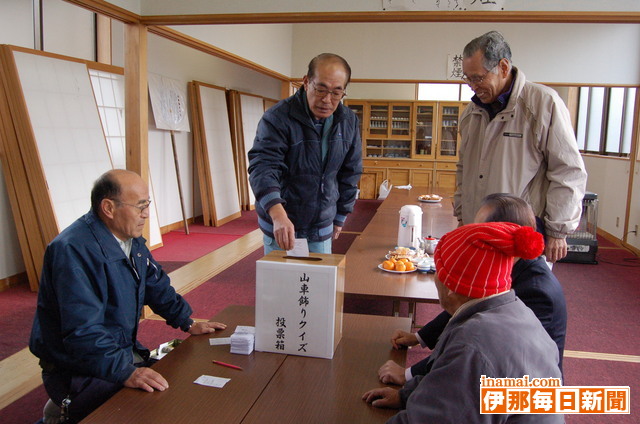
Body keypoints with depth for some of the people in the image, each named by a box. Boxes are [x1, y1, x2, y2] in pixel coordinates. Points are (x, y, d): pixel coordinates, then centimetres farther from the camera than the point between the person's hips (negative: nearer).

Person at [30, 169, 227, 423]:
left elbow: (157, 286, 18)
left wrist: (188, 324, 11)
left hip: (124, 352, 9)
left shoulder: (132, 240, 6)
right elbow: (82, 328, -31)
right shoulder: (74, 250, -24)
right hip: (77, 370, -9)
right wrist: (125, 372, -37)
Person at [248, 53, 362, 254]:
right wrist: (278, 215, -43)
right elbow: (263, 166, -28)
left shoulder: (349, 121, 0)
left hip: (322, 228, 5)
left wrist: (340, 217, 13)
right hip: (281, 229, -4)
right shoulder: (278, 117, -17)